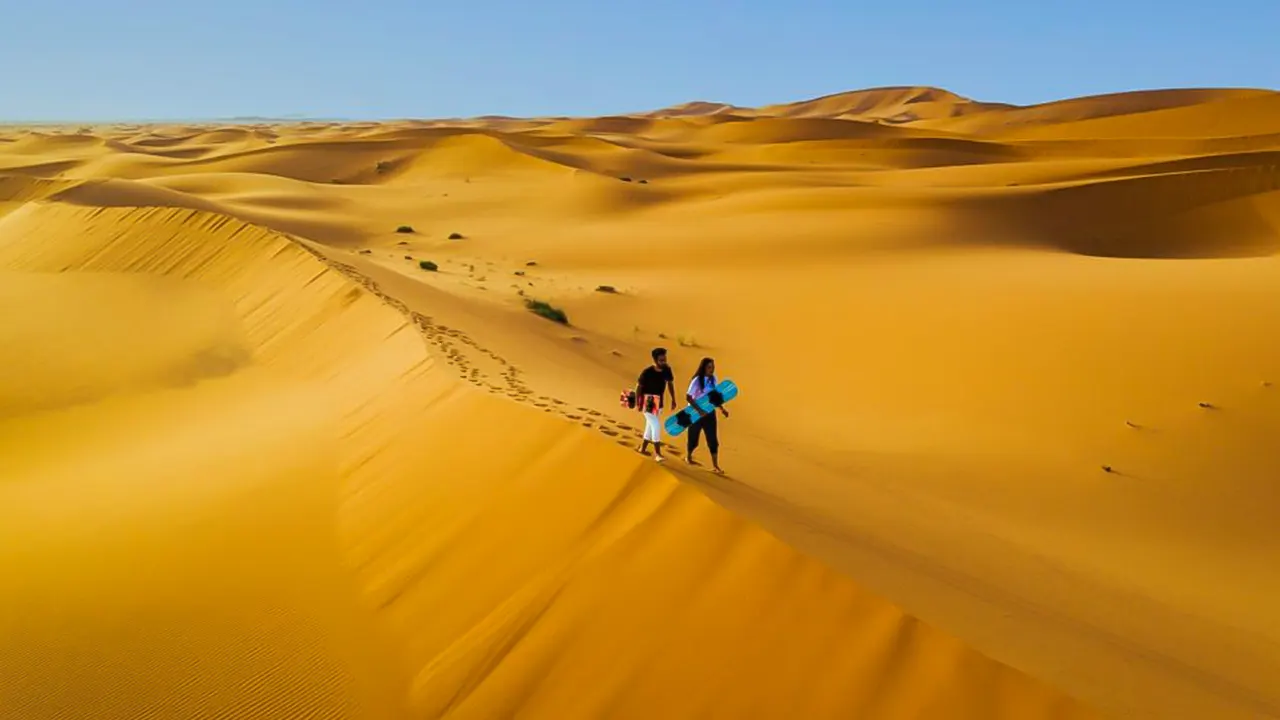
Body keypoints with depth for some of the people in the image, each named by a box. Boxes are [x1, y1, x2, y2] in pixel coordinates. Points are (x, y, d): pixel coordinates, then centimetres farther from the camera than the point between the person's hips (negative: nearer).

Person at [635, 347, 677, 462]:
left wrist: (673, 399, 9)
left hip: (658, 401, 6)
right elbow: (638, 387, -13)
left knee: (651, 425, 17)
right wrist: (637, 403, -13)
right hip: (647, 401, -6)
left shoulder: (667, 370, -10)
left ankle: (643, 448, 34)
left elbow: (670, 383, 7)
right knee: (656, 426, -11)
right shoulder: (647, 372, -24)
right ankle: (657, 453, -2)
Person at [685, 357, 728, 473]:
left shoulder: (713, 379, -1)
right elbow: (688, 397, -21)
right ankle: (689, 457, 38)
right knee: (694, 438, 11)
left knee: (713, 440, 1)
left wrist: (722, 409, 6)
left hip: (709, 412, 4)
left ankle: (715, 465, 8)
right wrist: (699, 410, -29)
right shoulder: (697, 380, -18)